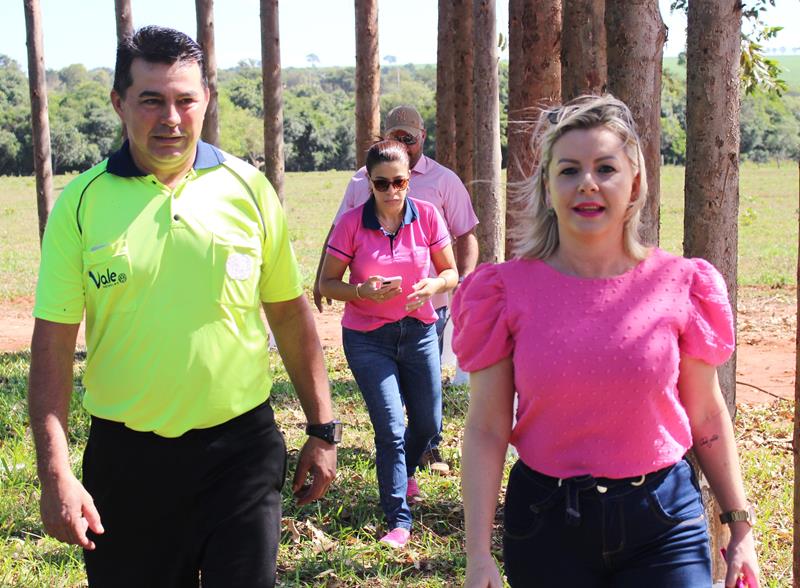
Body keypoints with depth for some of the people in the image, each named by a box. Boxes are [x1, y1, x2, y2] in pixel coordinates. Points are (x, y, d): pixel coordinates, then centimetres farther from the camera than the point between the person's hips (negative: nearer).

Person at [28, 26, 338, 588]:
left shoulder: (248, 188, -1)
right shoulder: (81, 202, -4)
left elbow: (292, 314, 5)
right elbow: (53, 345, -4)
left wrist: (322, 430, 5)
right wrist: (56, 474, -10)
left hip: (241, 445, 0)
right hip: (127, 456, 0)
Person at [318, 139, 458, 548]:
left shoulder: (426, 216, -5)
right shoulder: (351, 223, -11)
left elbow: (451, 272, 3)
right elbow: (326, 284, -6)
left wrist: (434, 285, -20)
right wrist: (362, 291, -26)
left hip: (418, 332, 3)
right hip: (367, 338, -3)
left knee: (428, 424, 14)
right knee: (391, 429, -8)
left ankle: (401, 472, 47)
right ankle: (398, 521, 5)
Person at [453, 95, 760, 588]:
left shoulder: (680, 286, -4)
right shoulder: (507, 291, -6)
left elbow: (707, 417, 5)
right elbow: (485, 430, -6)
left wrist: (739, 523, 7)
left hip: (663, 522, 1)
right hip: (546, 525, 0)